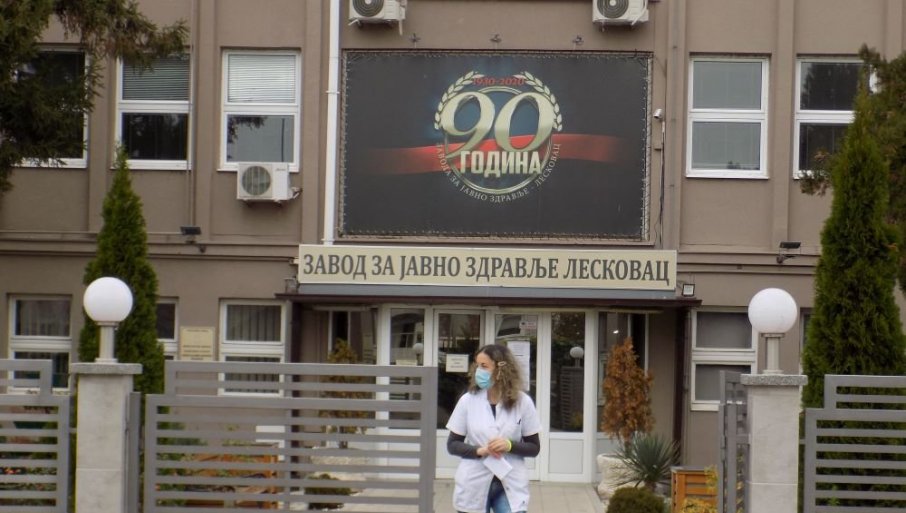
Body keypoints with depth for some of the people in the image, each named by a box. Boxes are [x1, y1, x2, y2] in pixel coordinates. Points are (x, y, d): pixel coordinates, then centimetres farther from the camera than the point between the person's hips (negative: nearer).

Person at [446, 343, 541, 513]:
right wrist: (479, 450, -16)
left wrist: (510, 446, -17)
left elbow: (534, 447, 3)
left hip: (511, 486, -1)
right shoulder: (468, 401, -2)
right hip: (474, 486, 1)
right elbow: (452, 445, 3)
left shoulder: (522, 402, -3)